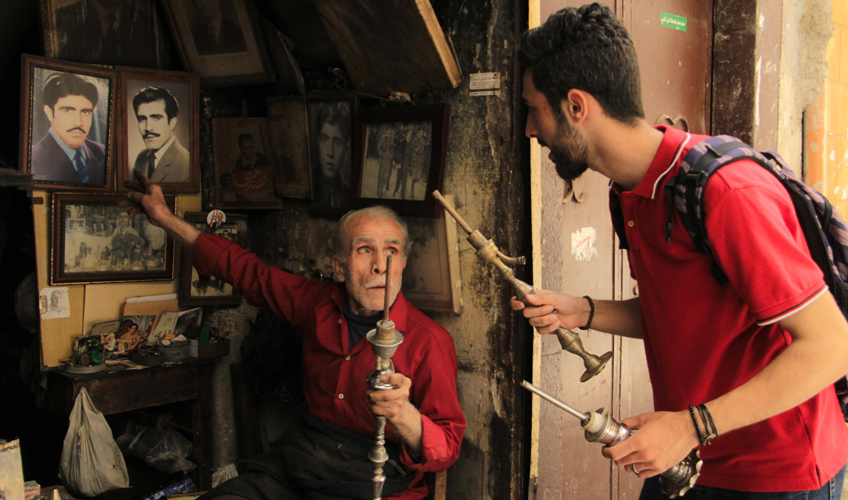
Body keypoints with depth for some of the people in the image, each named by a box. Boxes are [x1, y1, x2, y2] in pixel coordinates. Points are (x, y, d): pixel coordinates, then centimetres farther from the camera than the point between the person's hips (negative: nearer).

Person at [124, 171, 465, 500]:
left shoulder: (429, 341, -9)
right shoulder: (319, 303, 6)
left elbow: (447, 449, -12)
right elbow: (248, 270, 21)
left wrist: (404, 416, -35)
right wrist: (165, 217, 26)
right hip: (296, 465, 3)